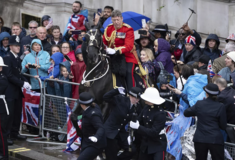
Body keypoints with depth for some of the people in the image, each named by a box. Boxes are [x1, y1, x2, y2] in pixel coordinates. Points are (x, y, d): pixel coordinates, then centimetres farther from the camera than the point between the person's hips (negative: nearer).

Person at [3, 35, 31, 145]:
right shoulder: (7, 58, -12)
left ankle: (15, 133, 20)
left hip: (17, 90, 8)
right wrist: (22, 83, -19)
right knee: (9, 114, -7)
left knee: (17, 113, 10)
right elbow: (9, 75, -18)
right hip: (10, 91, -8)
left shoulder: (17, 58, 14)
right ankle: (6, 135, -3)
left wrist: (25, 82, 2)